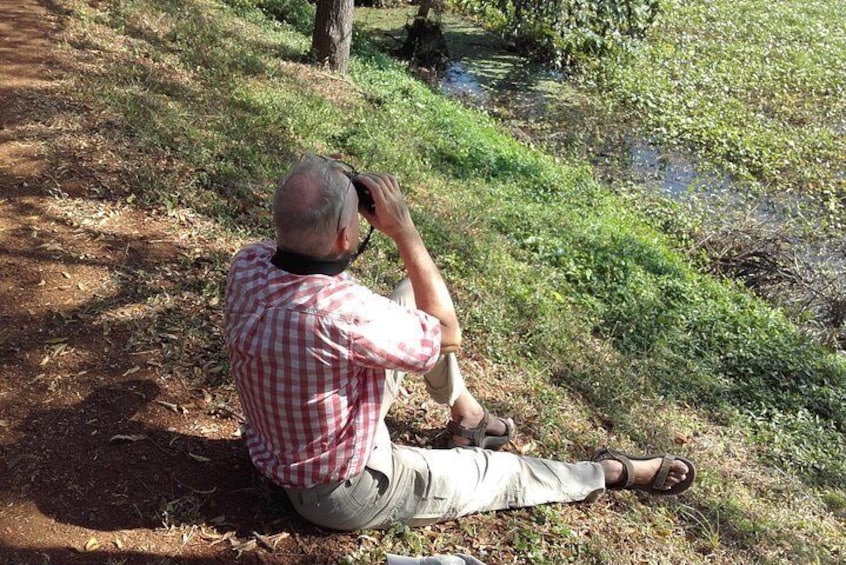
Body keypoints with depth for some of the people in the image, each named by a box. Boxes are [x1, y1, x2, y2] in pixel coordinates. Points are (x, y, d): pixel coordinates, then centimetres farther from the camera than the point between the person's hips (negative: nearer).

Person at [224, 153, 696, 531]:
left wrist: (315, 201, -9)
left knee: (414, 292, 10)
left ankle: (468, 415, 31)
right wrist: (403, 229, -22)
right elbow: (448, 335, -20)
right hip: (347, 494, -7)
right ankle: (618, 472, 37)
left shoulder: (247, 265, -18)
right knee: (497, 472, 13)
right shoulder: (345, 314, -40)